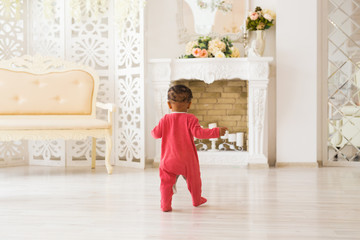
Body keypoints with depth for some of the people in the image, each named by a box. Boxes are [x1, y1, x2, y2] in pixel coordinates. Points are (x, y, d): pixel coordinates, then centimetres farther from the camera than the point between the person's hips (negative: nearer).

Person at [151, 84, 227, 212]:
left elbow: (156, 134, 2)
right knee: (193, 179, 19)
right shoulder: (190, 118, -10)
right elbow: (198, 132, -19)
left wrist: (154, 130, 26)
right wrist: (216, 132, -16)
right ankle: (197, 200, 36)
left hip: (169, 159, 1)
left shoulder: (165, 119, -3)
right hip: (188, 159, 0)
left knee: (166, 182, 7)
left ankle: (165, 205, 1)